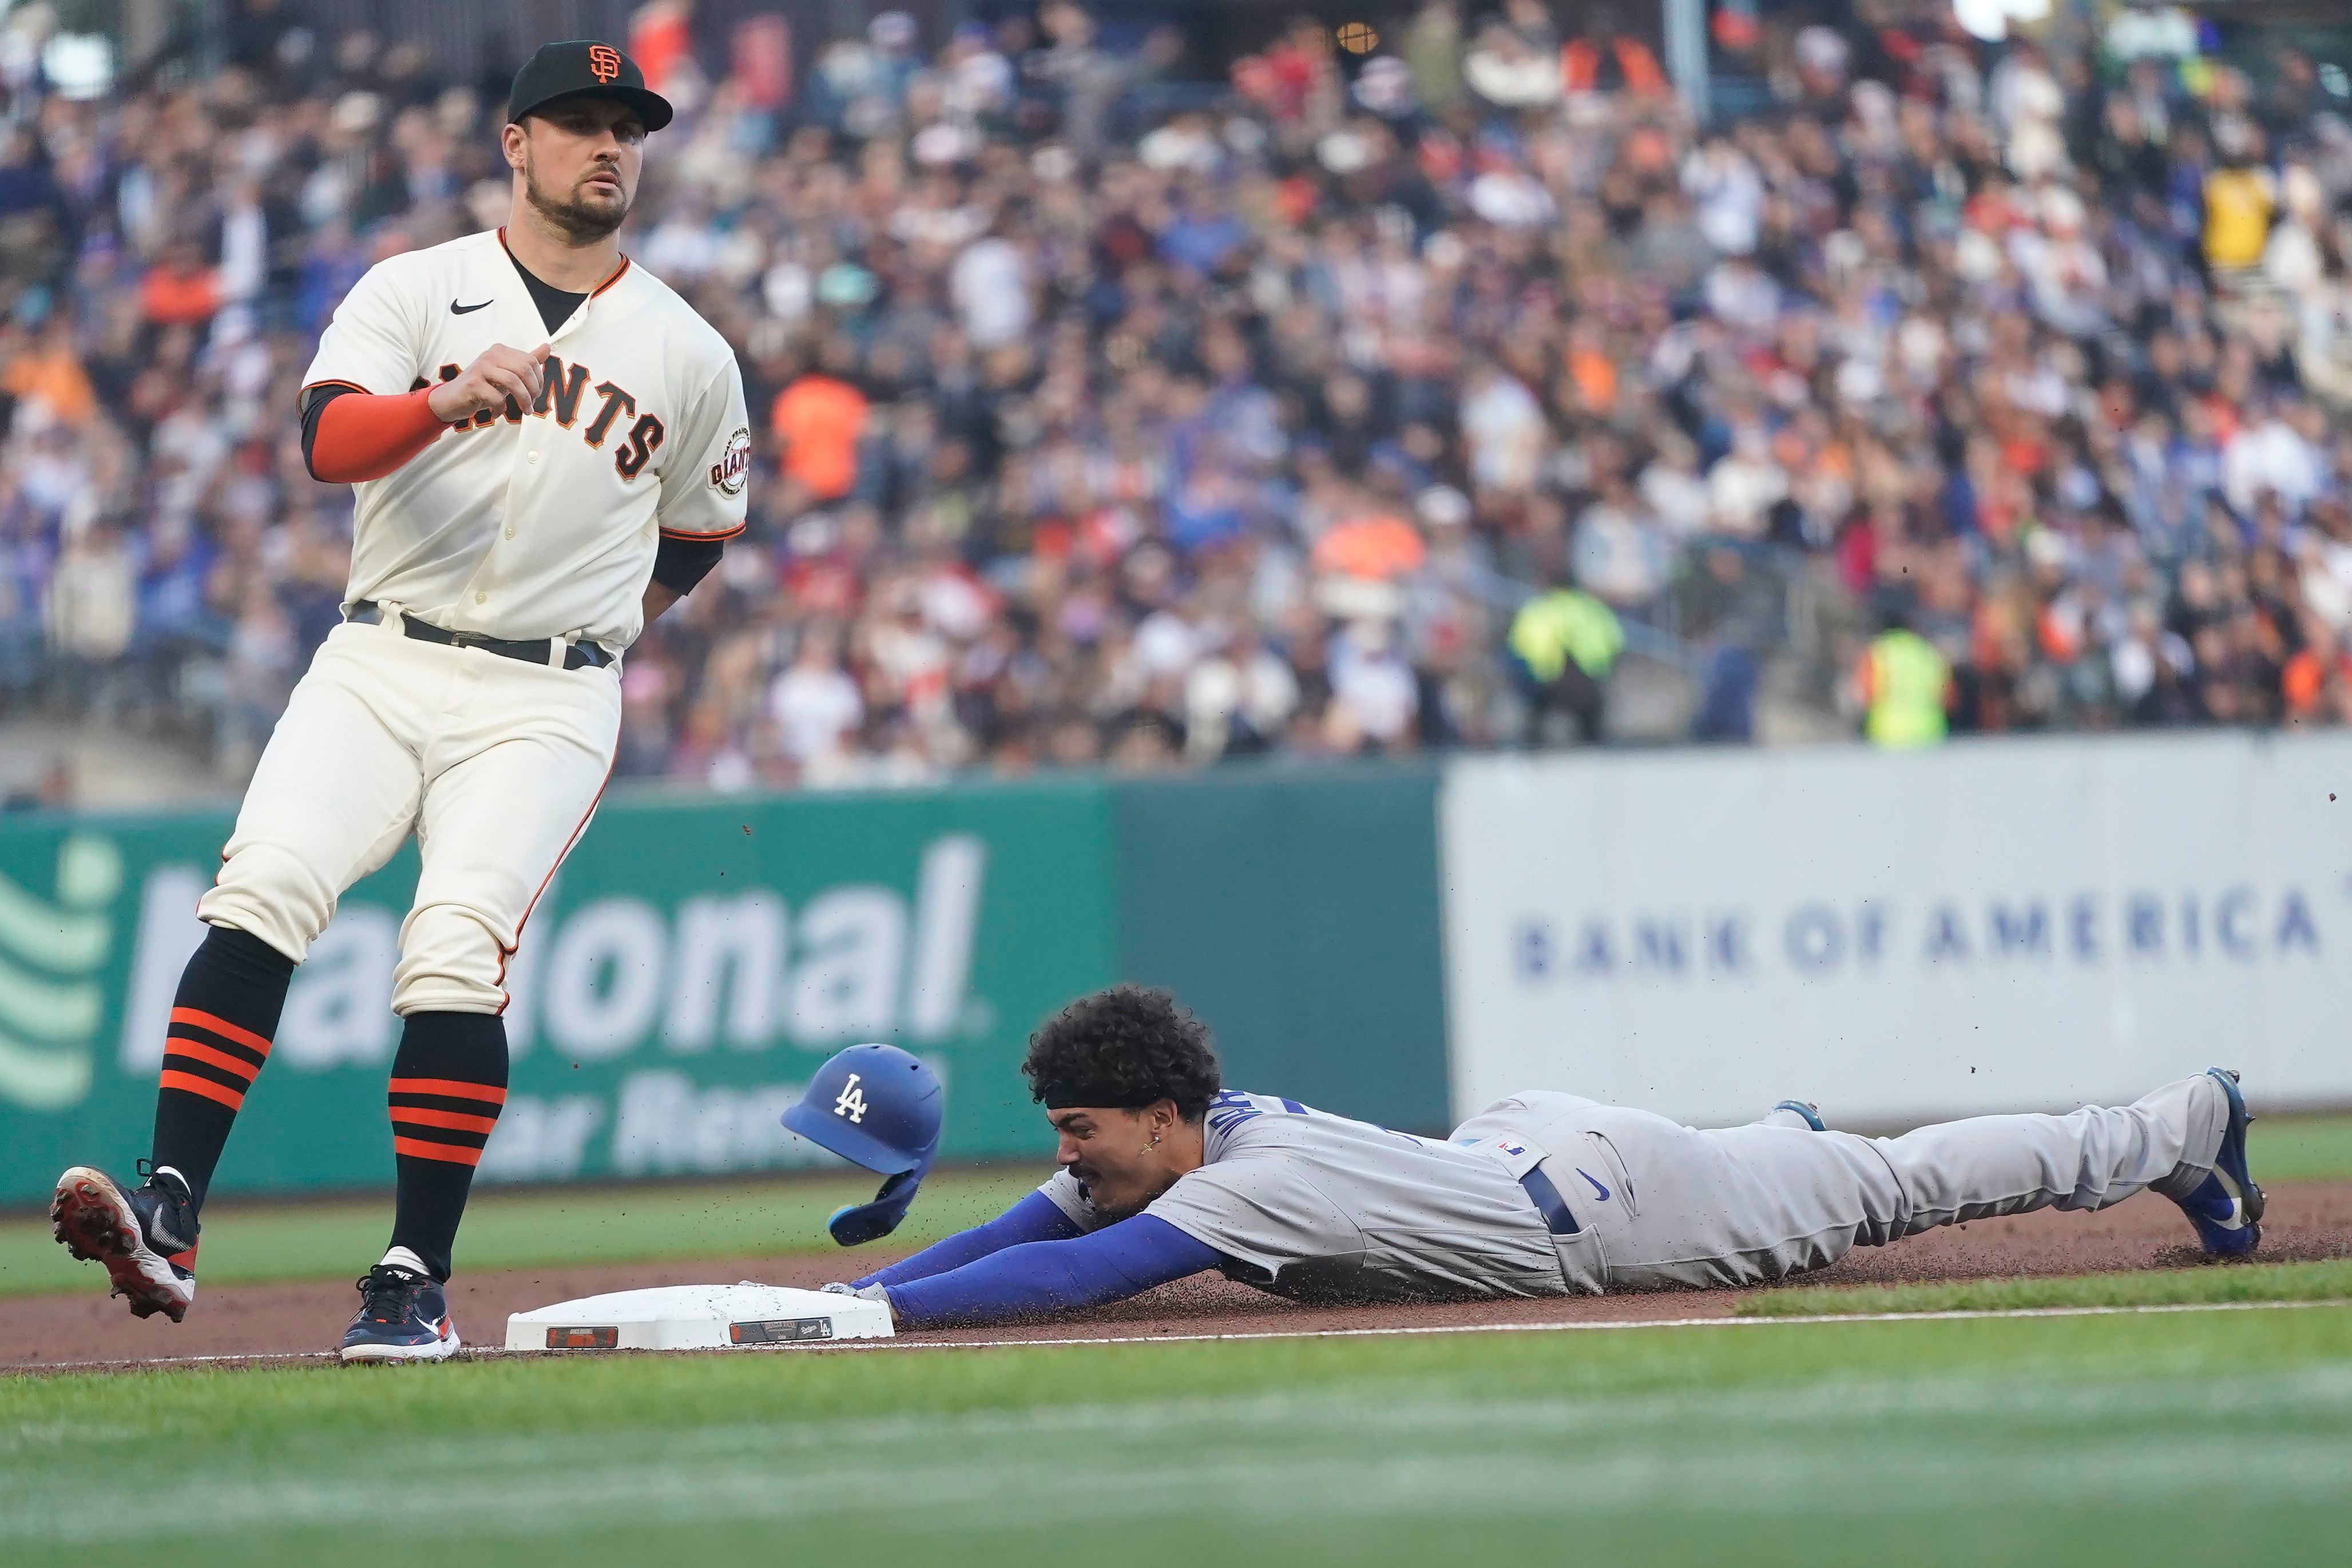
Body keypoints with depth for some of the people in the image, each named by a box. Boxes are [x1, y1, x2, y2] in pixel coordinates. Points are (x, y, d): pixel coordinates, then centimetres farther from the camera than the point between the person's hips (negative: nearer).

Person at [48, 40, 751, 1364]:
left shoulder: (692, 357, 9)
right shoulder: (418, 290, 5)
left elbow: (699, 534, 24)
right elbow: (329, 437, -14)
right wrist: (447, 403, -32)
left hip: (546, 706, 0)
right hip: (379, 666, 0)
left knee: (456, 946, -20)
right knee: (266, 885, -22)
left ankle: (418, 1282, -13)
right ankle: (169, 1218, -28)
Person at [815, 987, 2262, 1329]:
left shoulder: (1250, 1184, -34)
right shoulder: (1165, 1147, -10)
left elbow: (1067, 1278, -43)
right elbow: (1013, 1236, -6)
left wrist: (876, 1311, -45)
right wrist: (835, 1293, -19)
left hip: (1607, 1200, -5)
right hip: (1530, 1138, 5)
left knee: (1891, 1185, 13)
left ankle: (2183, 1126, 29)